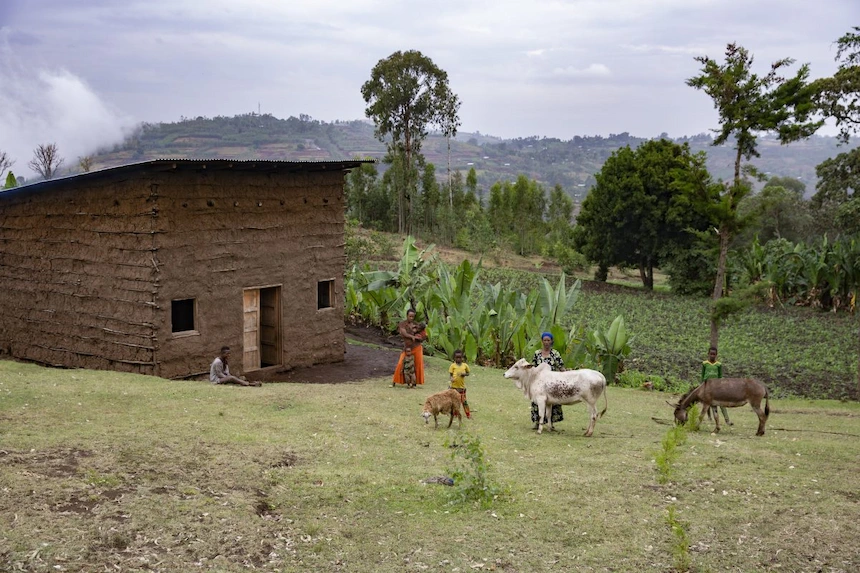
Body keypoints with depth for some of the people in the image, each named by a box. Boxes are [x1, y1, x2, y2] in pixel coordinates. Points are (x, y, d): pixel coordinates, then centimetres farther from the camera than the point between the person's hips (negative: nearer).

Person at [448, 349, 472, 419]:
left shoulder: (465, 365, 4)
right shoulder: (453, 365, -2)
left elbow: (468, 373, 15)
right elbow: (450, 374, -3)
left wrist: (464, 374, -8)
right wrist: (450, 379, -24)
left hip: (462, 386, 1)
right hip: (454, 386, -1)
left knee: (464, 401, 3)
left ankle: (468, 414, 10)